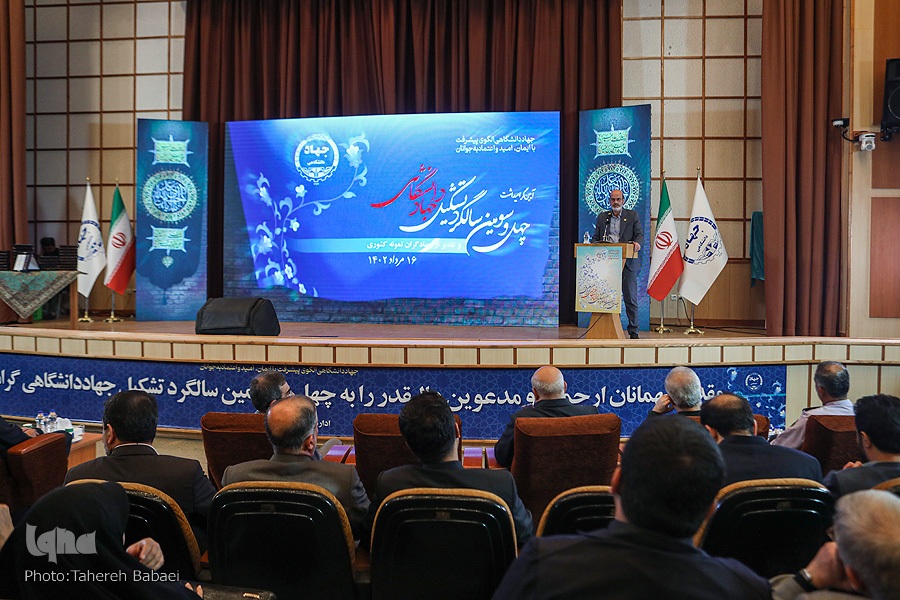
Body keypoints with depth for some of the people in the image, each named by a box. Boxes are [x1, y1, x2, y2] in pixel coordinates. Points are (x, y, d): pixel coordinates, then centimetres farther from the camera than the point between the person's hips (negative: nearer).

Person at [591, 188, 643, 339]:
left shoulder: (633, 215, 8)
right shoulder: (602, 217, 15)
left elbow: (640, 234, 0)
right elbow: (596, 237, 14)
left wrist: (637, 243, -22)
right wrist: (594, 244, -8)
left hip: (627, 262, -2)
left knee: (630, 297, -1)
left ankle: (633, 330, 5)